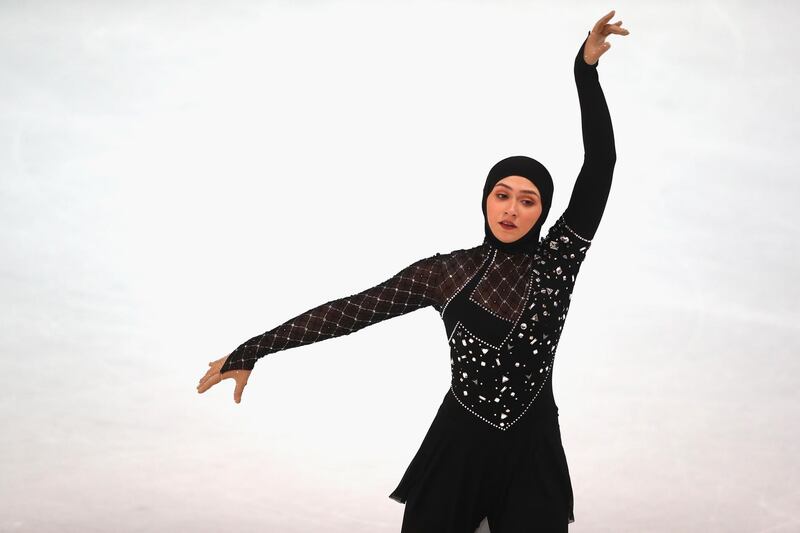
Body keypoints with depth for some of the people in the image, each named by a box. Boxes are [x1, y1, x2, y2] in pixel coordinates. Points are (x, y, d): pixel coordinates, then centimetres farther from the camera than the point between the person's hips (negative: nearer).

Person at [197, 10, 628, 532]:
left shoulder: (557, 260, -1)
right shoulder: (445, 271, -1)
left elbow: (600, 167, -9)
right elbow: (352, 310, -2)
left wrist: (587, 69, -16)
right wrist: (252, 350, -6)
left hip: (531, 454, 0)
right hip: (458, 447, 0)